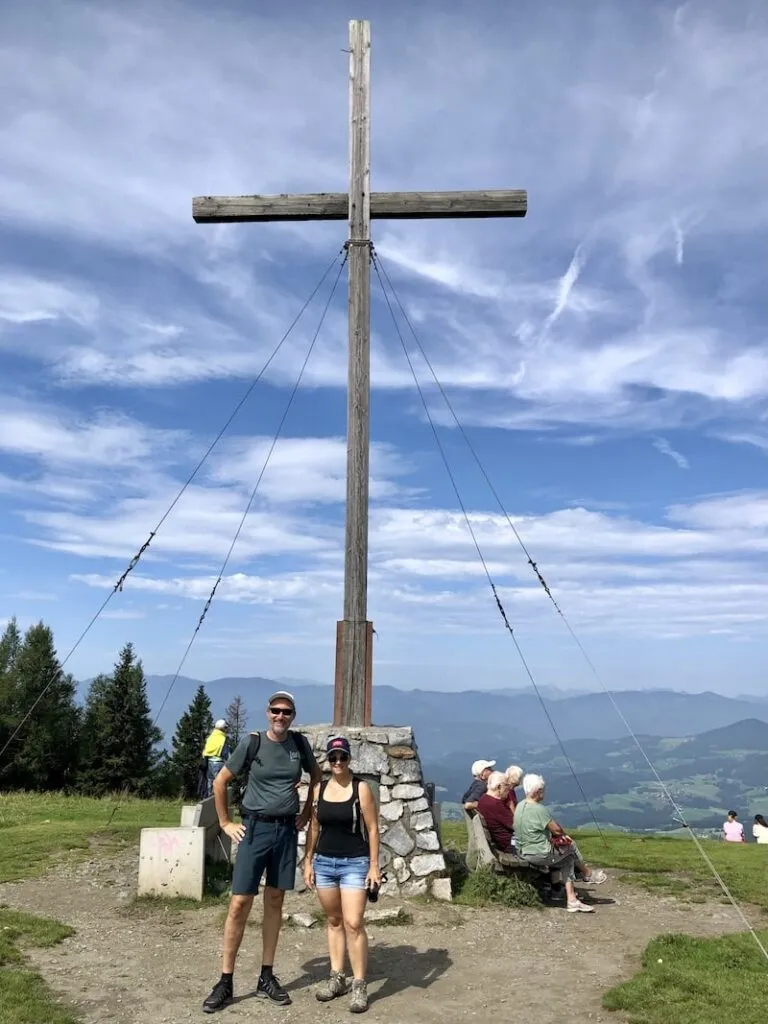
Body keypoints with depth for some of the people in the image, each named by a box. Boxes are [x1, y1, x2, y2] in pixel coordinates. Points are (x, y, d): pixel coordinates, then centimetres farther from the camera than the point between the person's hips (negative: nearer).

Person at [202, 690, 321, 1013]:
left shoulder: (299, 743, 1)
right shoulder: (251, 742, -9)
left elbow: (316, 776, 17)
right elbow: (220, 782, -1)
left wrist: (307, 813, 12)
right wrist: (225, 823, 0)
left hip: (287, 830, 3)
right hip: (255, 829, -3)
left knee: (274, 902, 10)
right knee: (239, 904, -3)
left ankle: (266, 978, 21)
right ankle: (225, 982, 9)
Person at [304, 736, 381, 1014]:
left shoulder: (361, 788, -8)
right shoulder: (319, 788, 4)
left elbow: (372, 828, -7)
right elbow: (314, 827, 10)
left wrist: (374, 865, -9)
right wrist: (308, 861, 8)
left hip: (355, 863, -4)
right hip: (324, 862, 4)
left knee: (354, 923, -9)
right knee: (334, 921, 14)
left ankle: (359, 985, 2)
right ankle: (337, 977, 26)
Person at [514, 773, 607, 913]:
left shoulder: (520, 806, 4)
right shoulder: (538, 809, -24)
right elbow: (557, 830, -16)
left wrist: (559, 834, 7)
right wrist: (564, 834, 7)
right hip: (541, 854, -8)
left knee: (568, 859, 18)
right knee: (571, 846, 12)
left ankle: (572, 900, 16)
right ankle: (588, 875, 37)